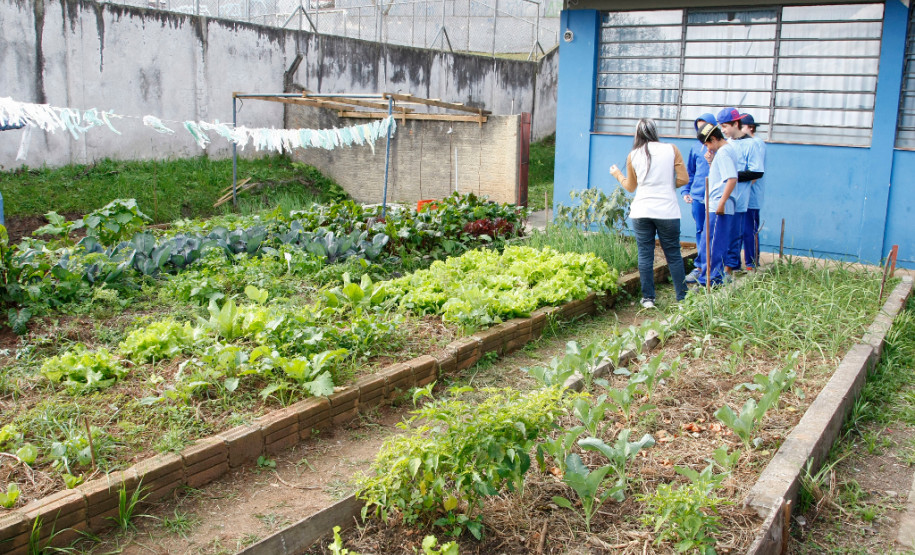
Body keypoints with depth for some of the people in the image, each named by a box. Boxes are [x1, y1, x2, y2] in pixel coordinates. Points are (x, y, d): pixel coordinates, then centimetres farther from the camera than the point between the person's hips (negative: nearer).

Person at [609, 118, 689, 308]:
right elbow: (683, 179, -1)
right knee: (673, 255, 7)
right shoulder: (671, 149, 1)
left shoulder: (633, 156, 4)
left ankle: (648, 298, 8)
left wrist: (617, 174, 33)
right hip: (667, 211, -1)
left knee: (645, 255, 7)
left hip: (641, 211, 1)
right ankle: (682, 298, 11)